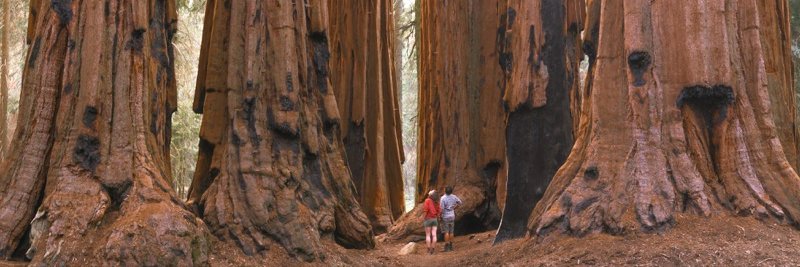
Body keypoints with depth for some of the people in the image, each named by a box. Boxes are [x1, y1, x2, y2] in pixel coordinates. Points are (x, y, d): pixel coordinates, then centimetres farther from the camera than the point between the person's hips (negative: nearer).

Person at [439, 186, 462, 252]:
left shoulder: (443, 198, -18)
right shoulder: (453, 197, -2)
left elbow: (441, 209, -19)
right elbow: (460, 202, 13)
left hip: (445, 216, -5)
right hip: (452, 216, 5)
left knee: (446, 232, -2)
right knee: (451, 232, 11)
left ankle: (447, 246, -2)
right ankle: (451, 246, 16)